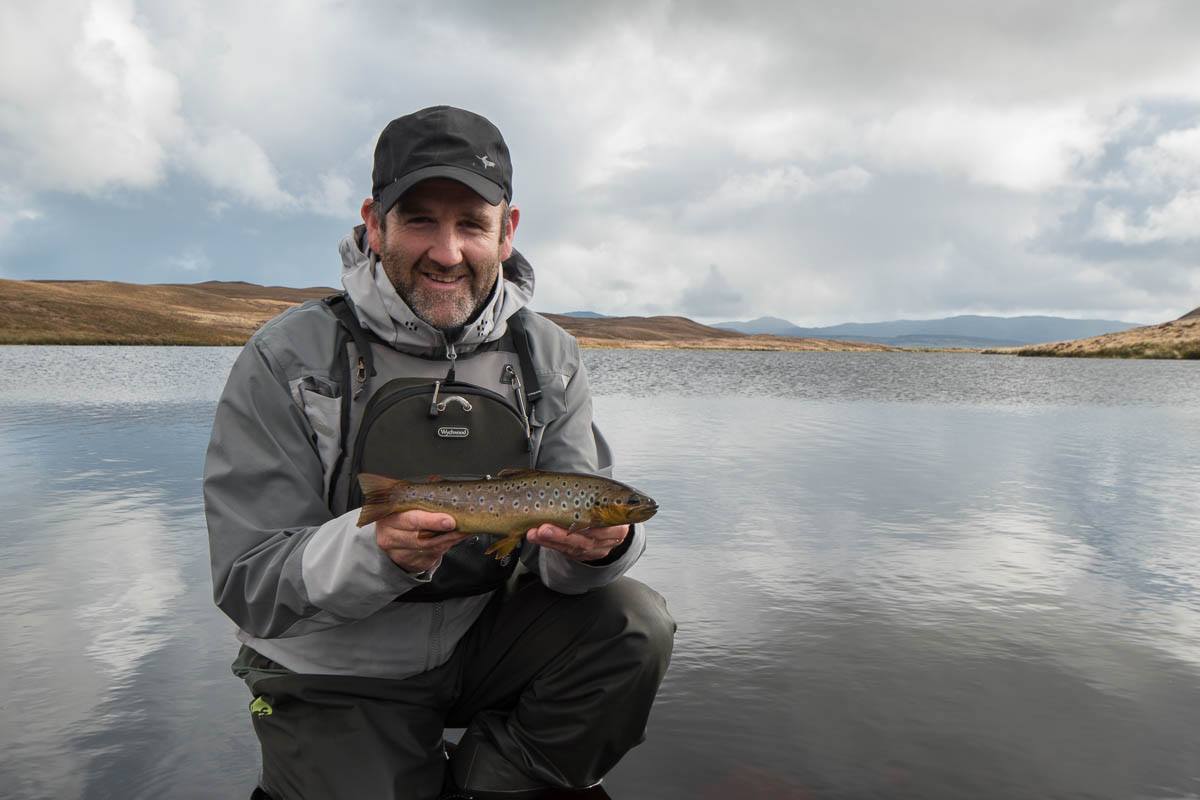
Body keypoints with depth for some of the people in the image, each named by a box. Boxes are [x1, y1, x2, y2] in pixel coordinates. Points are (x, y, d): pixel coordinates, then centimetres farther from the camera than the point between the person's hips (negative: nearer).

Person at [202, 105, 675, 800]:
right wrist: (376, 547, -36)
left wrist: (600, 544, -30)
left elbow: (577, 530, -5)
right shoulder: (287, 360, -14)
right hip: (337, 680, -2)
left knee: (634, 624, -17)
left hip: (483, 639, 3)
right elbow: (248, 586, -16)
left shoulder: (548, 358, -4)